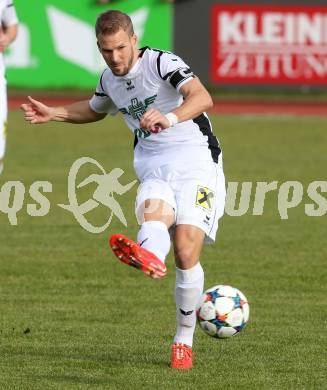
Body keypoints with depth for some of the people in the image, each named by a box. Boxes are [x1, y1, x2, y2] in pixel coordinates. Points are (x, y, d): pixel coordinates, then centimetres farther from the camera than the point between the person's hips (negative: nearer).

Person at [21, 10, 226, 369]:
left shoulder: (161, 62, -10)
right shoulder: (109, 80, 11)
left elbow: (202, 97, -29)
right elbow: (95, 109, 37)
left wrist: (170, 117, -48)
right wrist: (54, 114, 21)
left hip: (195, 164, -5)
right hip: (153, 173, 5)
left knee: (186, 251, -18)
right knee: (154, 212, -33)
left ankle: (184, 340, -2)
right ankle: (149, 256, -69)